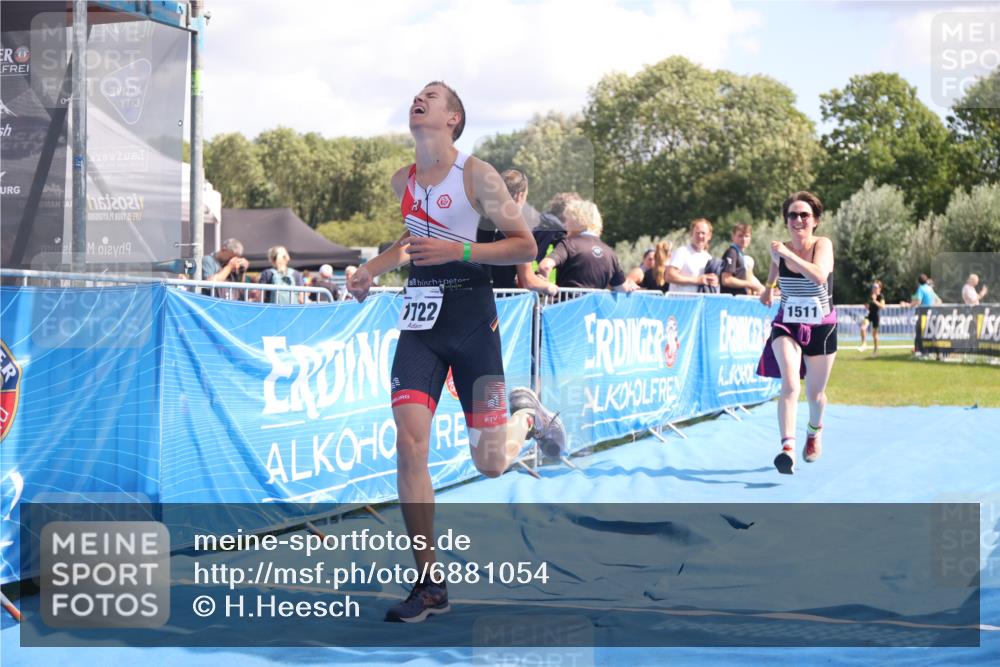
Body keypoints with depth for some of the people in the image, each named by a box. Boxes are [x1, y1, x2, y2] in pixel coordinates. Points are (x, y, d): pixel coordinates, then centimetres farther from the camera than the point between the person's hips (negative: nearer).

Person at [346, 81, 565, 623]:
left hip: (470, 317, -4)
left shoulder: (476, 175, -8)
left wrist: (459, 251, -20)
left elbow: (525, 246, -9)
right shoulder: (401, 181, 9)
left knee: (489, 463, 2)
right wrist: (372, 269, 11)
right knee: (409, 444, -12)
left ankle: (527, 416, 40)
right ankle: (429, 584, -3)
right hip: (419, 318, 4)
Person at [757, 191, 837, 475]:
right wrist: (769, 288, 32)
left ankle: (814, 432, 46)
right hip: (787, 325, 1)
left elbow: (820, 276, -35)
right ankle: (788, 448, -32)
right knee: (790, 385, -22)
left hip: (821, 328, -1)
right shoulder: (781, 249, -5)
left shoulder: (823, 244, -15)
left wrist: (788, 254, -38)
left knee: (815, 393, 13)